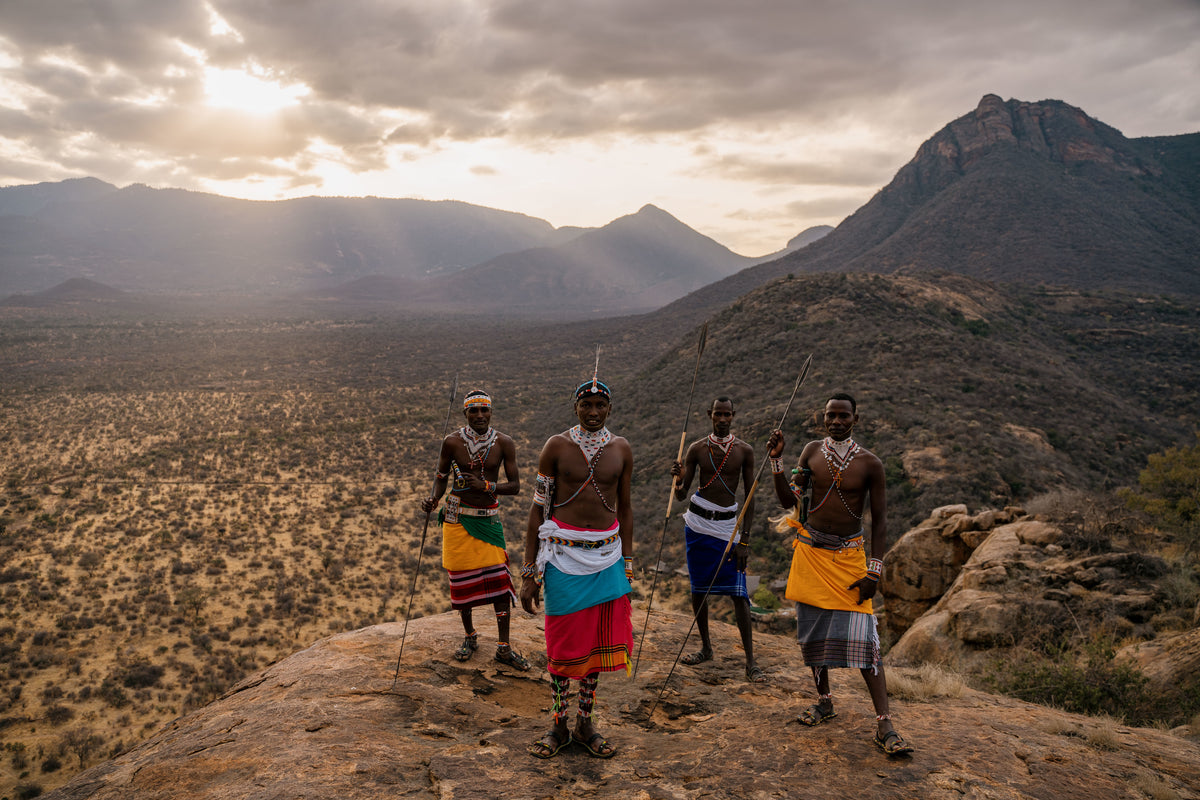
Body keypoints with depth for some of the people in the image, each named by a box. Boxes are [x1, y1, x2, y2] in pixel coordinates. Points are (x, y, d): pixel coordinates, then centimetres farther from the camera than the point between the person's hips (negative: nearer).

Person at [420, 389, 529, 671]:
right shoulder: (452, 442, -7)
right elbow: (441, 476, 5)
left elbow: (515, 485, -5)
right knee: (461, 578, 7)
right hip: (458, 515, 0)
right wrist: (433, 499, -15)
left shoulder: (504, 443, -7)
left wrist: (486, 486, -20)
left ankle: (503, 647, 7)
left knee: (499, 579, -3)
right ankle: (470, 636, 29)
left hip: (489, 517, 0)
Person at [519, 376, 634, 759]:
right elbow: (538, 508, -2)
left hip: (606, 555, 3)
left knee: (598, 642, 8)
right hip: (563, 554, -2)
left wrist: (627, 567, 10)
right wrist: (529, 572, -4)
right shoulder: (557, 446, -4)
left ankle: (585, 724, 24)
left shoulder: (621, 449, 4)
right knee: (563, 643, 4)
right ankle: (559, 726, 21)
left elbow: (624, 508, 12)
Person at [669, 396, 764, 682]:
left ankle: (750, 662, -1)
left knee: (738, 593, -7)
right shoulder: (697, 449, 0)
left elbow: (750, 496, 0)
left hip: (727, 525, -2)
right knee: (698, 589, 8)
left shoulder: (744, 451, -3)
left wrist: (745, 537, -5)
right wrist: (678, 480, -24)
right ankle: (706, 648, 26)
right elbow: (681, 495, 0)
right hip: (698, 523, 2)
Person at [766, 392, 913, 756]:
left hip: (848, 554, -3)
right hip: (810, 550, 3)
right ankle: (824, 700, 28)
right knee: (812, 629, 9)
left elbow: (879, 520, -1)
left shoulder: (869, 463, -4)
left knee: (863, 636, -12)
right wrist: (776, 460, -7)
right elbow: (789, 500, 4)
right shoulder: (812, 451, 3)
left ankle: (884, 724, -9)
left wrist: (874, 569, -8)